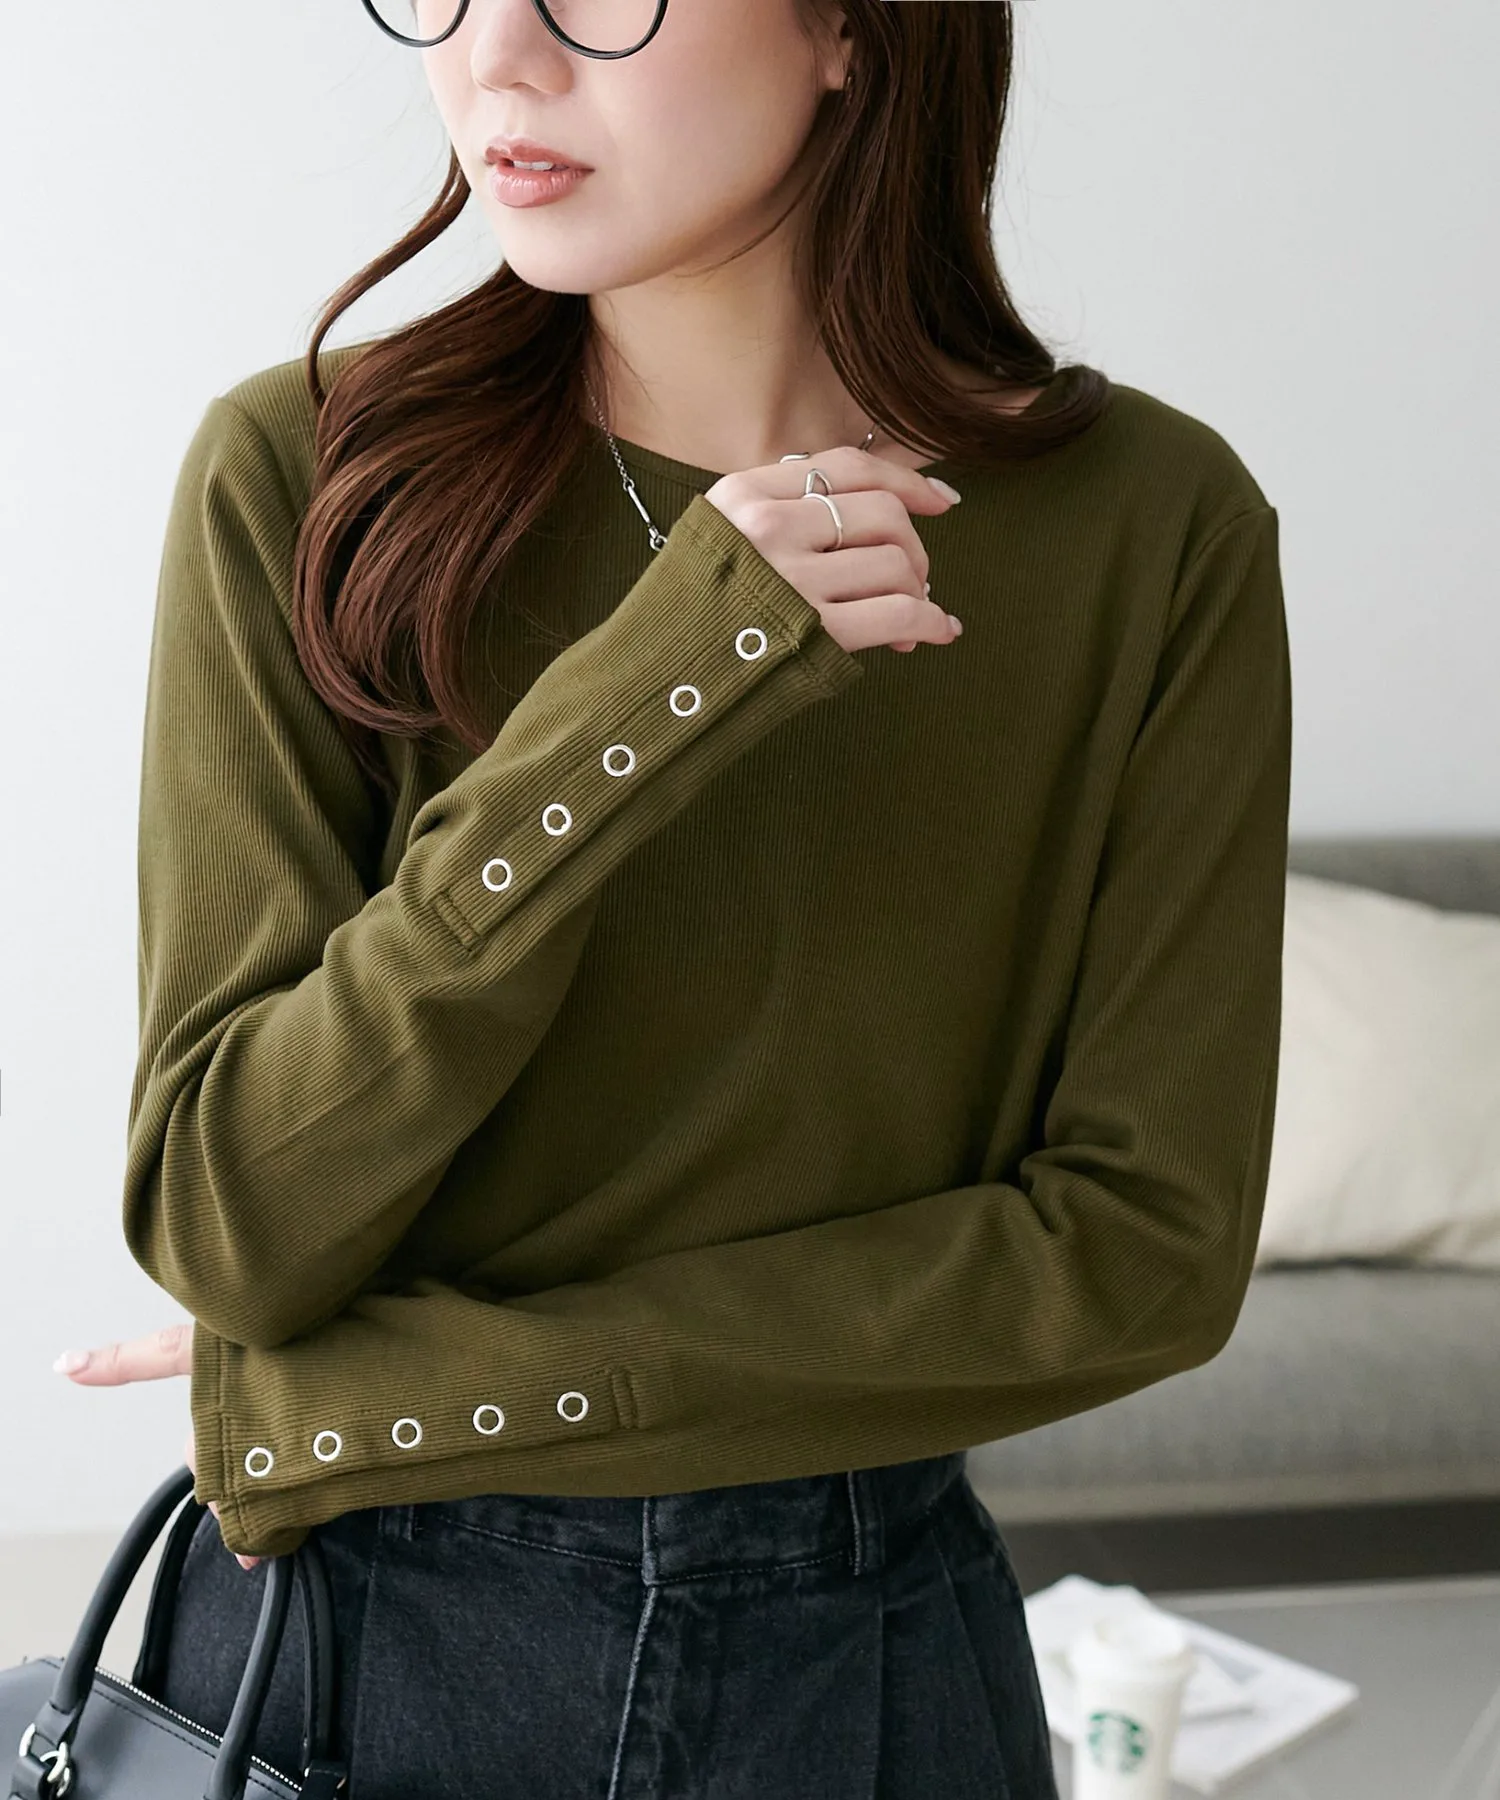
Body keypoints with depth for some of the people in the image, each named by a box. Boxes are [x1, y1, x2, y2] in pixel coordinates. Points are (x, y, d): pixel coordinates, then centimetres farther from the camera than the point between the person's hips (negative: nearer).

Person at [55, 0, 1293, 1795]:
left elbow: (1147, 1248, -13)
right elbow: (227, 1223, -16)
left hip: (866, 1647, 1)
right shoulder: (308, 468, -11)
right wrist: (643, 696, -27)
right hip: (352, 1627, 0)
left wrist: (404, 1398, -15)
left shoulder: (1153, 524, -11)